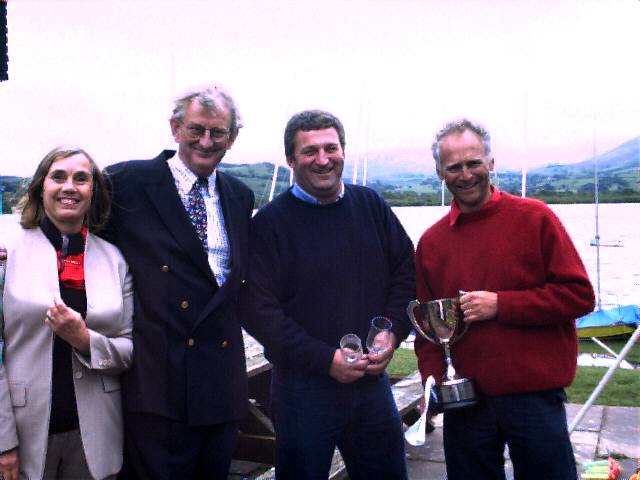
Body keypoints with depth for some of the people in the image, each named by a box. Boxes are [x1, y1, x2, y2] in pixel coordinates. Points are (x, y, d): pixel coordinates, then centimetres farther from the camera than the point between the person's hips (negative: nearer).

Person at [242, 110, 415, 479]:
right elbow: (258, 310, -13)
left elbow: (406, 273, 10)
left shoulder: (371, 206, 6)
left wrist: (392, 334, -6)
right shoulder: (270, 223, -8)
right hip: (303, 386, -4)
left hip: (372, 378, 4)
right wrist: (325, 359, -17)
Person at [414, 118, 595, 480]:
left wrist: (501, 304, -15)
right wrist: (433, 379, -3)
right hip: (465, 400, 3)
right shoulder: (431, 242, 6)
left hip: (537, 396, -3)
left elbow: (580, 295, -8)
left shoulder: (534, 217, -4)